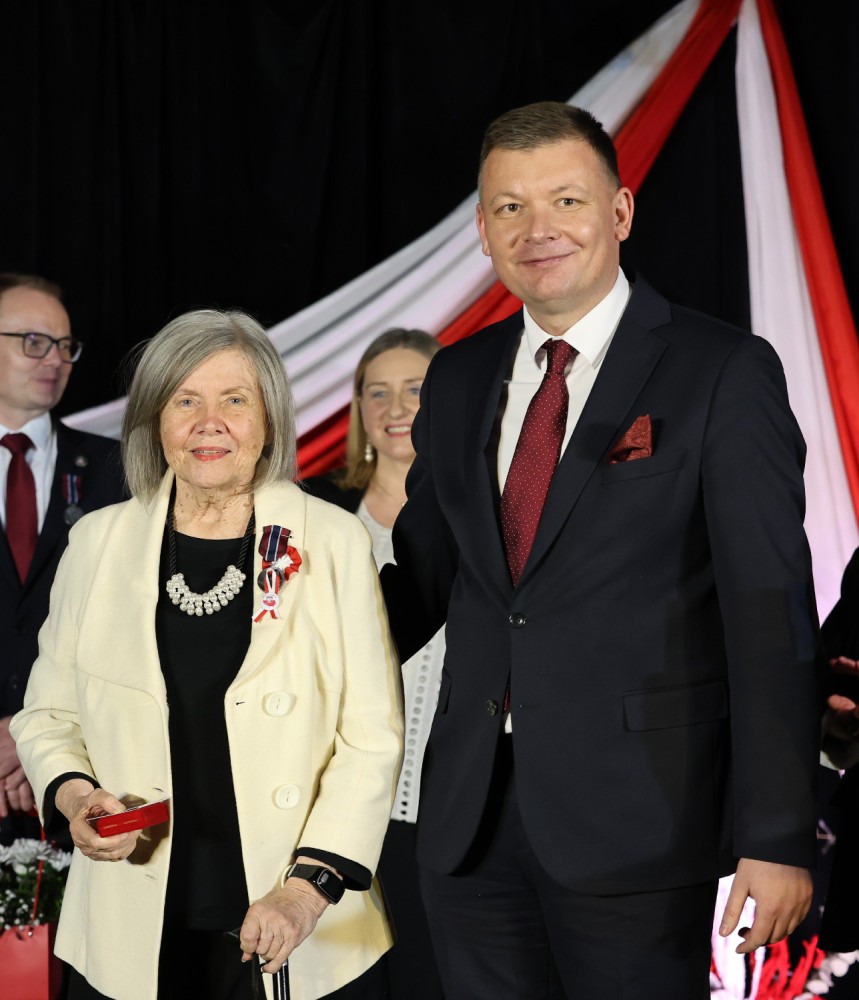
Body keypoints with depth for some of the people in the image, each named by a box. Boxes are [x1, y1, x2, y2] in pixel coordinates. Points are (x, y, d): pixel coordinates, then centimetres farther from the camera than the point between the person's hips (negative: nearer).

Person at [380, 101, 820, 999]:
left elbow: (770, 613, -9)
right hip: (468, 822, 5)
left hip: (633, 824, -5)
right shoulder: (458, 381, 12)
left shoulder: (722, 371, -6)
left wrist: (778, 837, -13)